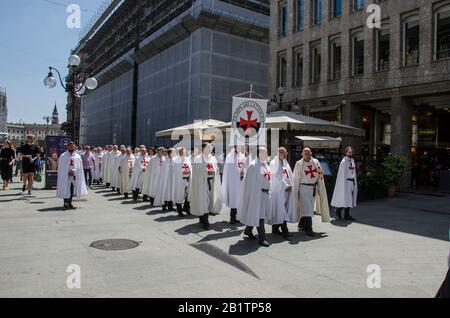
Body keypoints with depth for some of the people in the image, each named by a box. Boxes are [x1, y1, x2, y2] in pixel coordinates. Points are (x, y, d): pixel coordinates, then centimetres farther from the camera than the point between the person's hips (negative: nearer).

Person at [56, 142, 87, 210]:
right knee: (66, 190, -6)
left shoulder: (77, 156, 9)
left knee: (72, 190, 5)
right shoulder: (63, 156, 1)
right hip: (65, 176, -3)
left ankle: (69, 203, 15)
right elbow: (61, 167, -1)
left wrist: (74, 171, -7)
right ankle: (66, 203, -1)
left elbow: (80, 167, 8)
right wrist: (68, 172, -10)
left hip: (74, 175, 3)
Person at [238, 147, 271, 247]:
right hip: (257, 193, -8)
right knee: (259, 215, -4)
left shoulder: (265, 164, 11)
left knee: (254, 214, 18)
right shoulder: (253, 166, -14)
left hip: (265, 192, 9)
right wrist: (257, 192, -17)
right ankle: (261, 238, 2)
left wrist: (268, 190, 14)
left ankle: (248, 230, 35)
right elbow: (251, 181, -15)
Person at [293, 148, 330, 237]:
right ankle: (308, 229, -5)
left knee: (310, 207, 14)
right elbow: (296, 179, 0)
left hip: (314, 188, 4)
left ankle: (301, 224, 31)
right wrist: (296, 191, -1)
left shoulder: (316, 162, 5)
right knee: (307, 208, -9)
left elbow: (320, 175, 8)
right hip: (304, 188, -4)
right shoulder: (299, 164, -3)